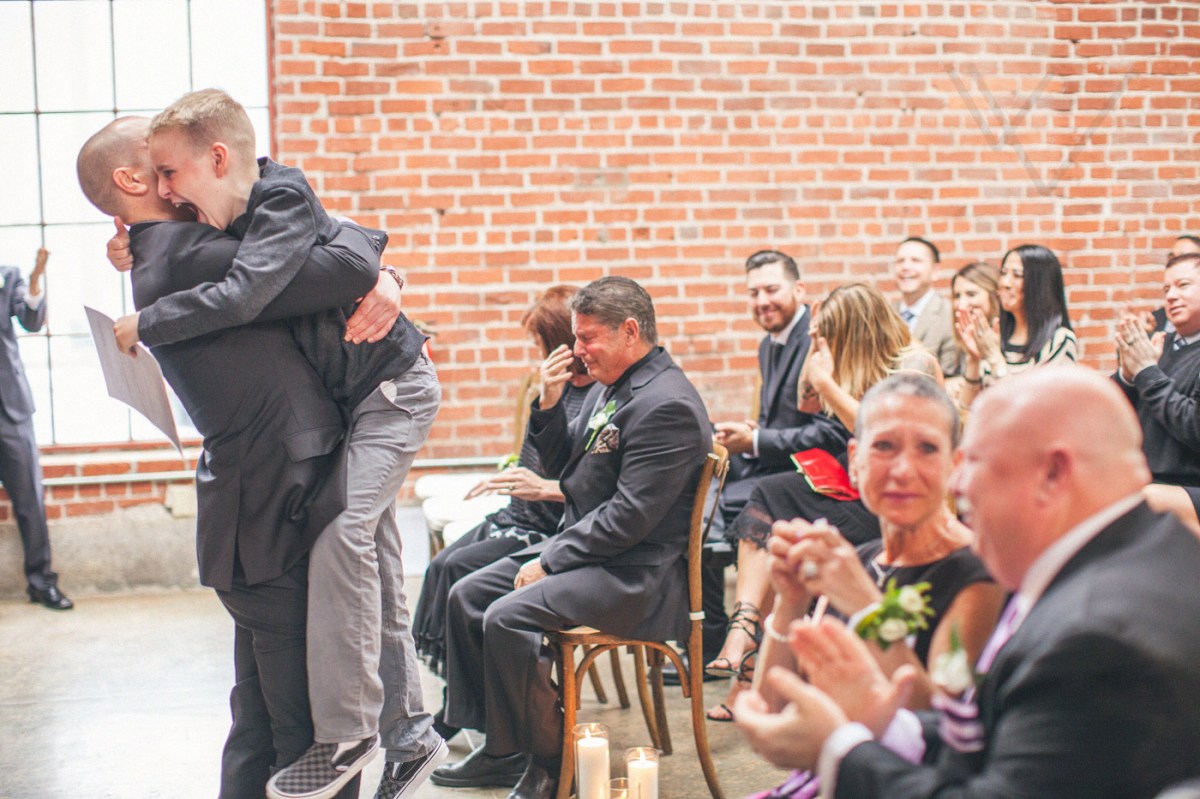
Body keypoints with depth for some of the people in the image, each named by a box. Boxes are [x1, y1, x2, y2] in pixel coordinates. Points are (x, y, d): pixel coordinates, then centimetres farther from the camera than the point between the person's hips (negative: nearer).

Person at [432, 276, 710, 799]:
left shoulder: (666, 405, -19)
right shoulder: (609, 387, 12)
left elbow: (630, 516, -23)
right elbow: (566, 470, 19)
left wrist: (550, 562, -17)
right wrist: (548, 406, 3)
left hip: (635, 575, -11)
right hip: (582, 548, 11)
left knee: (507, 618, -25)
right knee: (467, 596, 8)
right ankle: (501, 749, 15)